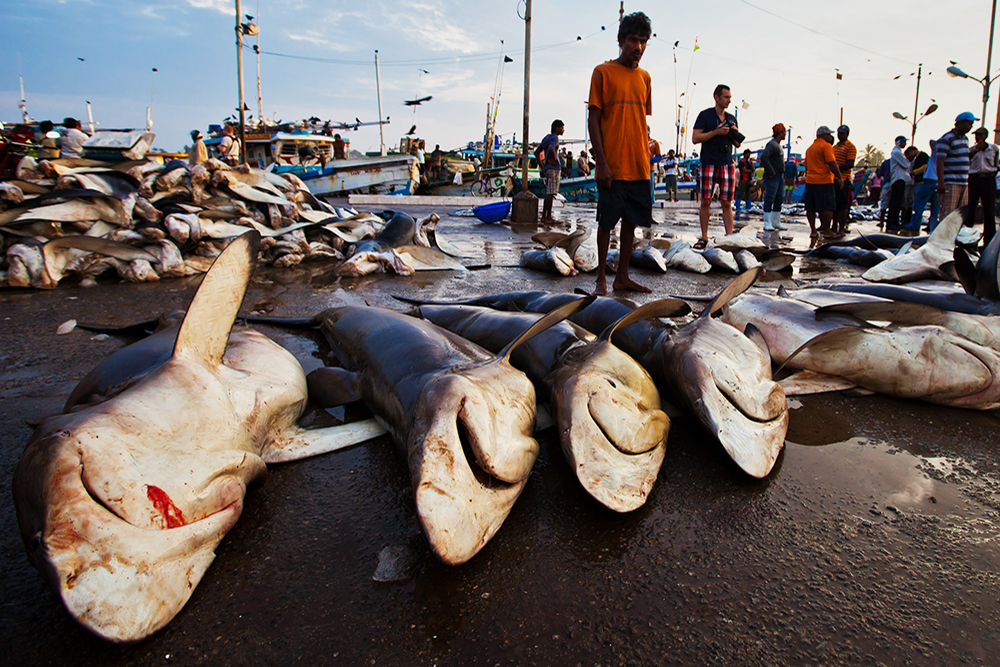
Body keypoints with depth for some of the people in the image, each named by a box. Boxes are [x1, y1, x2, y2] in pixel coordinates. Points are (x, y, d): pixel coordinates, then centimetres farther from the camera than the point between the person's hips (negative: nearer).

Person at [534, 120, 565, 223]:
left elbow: (536, 152, 21)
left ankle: (543, 216, 11)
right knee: (551, 193, -8)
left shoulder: (546, 137, 20)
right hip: (553, 168, -9)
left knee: (548, 193, 11)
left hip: (547, 168, 9)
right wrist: (555, 159, -14)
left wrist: (542, 167, 17)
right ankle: (548, 217, -8)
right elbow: (551, 148, -30)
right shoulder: (555, 138, -7)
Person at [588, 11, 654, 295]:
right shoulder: (603, 72, -1)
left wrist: (647, 158, 12)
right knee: (607, 221, -1)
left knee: (631, 221, 7)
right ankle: (601, 278, 11)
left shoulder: (644, 77, 15)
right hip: (612, 166, -5)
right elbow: (593, 119, -6)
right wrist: (602, 162, -13)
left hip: (639, 166, 5)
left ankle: (622, 277, 17)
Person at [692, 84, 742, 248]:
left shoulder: (731, 118, 16)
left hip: (727, 164, 3)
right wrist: (716, 132, -13)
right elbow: (695, 138, -7)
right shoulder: (705, 115, 3)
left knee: (727, 203, 0)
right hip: (709, 164, -3)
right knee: (705, 202, -3)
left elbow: (738, 145, 21)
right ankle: (704, 237, 6)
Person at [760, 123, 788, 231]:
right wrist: (771, 172, -23)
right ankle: (767, 223, -6)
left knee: (779, 200, 11)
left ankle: (776, 222, 17)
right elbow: (764, 157, -26)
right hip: (772, 178, -10)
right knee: (769, 199, -8)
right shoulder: (772, 144, -13)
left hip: (779, 177, 10)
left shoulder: (778, 145, 18)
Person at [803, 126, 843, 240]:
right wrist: (840, 178, -12)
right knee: (827, 207, -6)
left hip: (810, 181, 8)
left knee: (810, 208, 6)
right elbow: (832, 164, -16)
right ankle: (826, 231, -7)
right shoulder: (826, 146, -8)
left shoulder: (809, 148, 18)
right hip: (824, 181, -8)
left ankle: (813, 231, 8)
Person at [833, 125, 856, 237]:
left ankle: (842, 229, -7)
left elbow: (850, 164, -13)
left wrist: (838, 167, -21)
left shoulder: (850, 147, -3)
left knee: (842, 205, -8)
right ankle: (835, 227, 17)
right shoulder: (835, 147, 21)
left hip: (843, 180, -8)